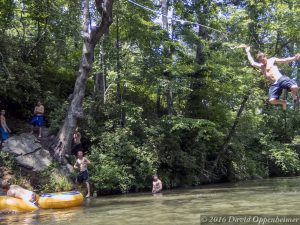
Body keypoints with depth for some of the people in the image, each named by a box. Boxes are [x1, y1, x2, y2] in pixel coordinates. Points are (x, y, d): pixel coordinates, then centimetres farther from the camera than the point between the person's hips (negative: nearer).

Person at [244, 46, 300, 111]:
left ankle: (294, 97, 9)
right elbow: (252, 63, 33)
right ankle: (283, 102, 14)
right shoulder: (260, 66, 26)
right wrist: (247, 51, 39)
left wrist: (294, 58, -7)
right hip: (274, 85, 3)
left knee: (294, 87, -30)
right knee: (272, 100, -21)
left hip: (281, 79, -3)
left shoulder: (272, 60, 17)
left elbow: (284, 60, 10)